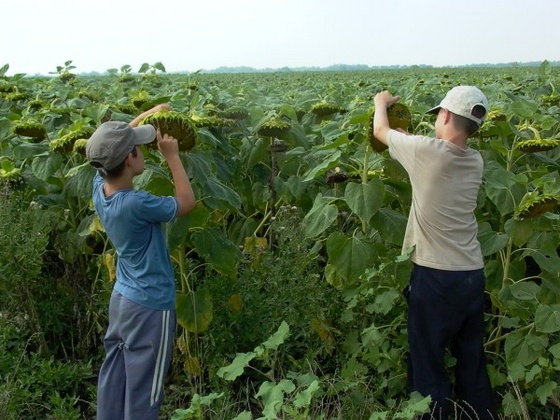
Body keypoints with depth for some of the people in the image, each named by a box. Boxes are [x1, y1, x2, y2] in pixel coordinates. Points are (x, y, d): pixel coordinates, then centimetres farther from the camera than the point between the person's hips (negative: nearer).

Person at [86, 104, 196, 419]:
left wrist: (148, 114, 11)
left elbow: (113, 142, 12)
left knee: (114, 379, 18)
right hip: (150, 307, -8)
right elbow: (187, 202, -13)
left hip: (121, 298, 8)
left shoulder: (100, 187, -7)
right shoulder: (136, 204, -29)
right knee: (142, 392, 7)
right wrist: (172, 155, -9)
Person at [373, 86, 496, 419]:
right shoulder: (476, 161, 2)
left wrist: (382, 103, 23)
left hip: (436, 277, -6)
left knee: (429, 364, 6)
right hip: (473, 275, 6)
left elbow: (381, 131, 3)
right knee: (473, 364, 19)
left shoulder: (427, 151, -15)